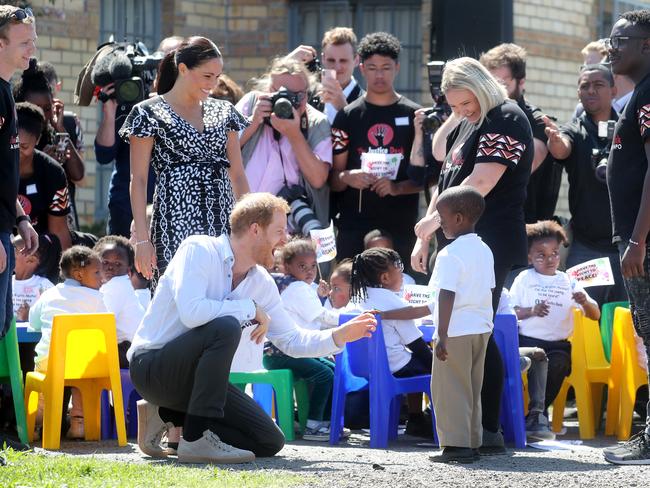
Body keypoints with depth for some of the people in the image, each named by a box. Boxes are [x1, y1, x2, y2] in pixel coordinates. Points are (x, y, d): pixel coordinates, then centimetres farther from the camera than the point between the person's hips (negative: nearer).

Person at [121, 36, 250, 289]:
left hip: (222, 225, 5)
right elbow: (138, 180, -3)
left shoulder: (223, 112, 14)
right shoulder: (149, 113, 0)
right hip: (175, 225, -5)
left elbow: (238, 175, 16)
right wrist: (142, 238, -9)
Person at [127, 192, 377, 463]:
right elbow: (191, 312, -33)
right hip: (151, 366, -8)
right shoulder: (200, 250, -17)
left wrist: (340, 336, -3)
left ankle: (169, 416, 9)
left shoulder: (261, 283, 6)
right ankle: (196, 438, -28)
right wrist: (251, 309, -23)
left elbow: (292, 341, 12)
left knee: (269, 442, -3)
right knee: (226, 327, -34)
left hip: (192, 375, 8)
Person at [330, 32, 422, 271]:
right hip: (354, 229, 1)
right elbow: (333, 178, 9)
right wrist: (346, 178, -13)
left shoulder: (414, 116, 7)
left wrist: (397, 187, -12)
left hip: (400, 228, -1)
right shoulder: (348, 116, 10)